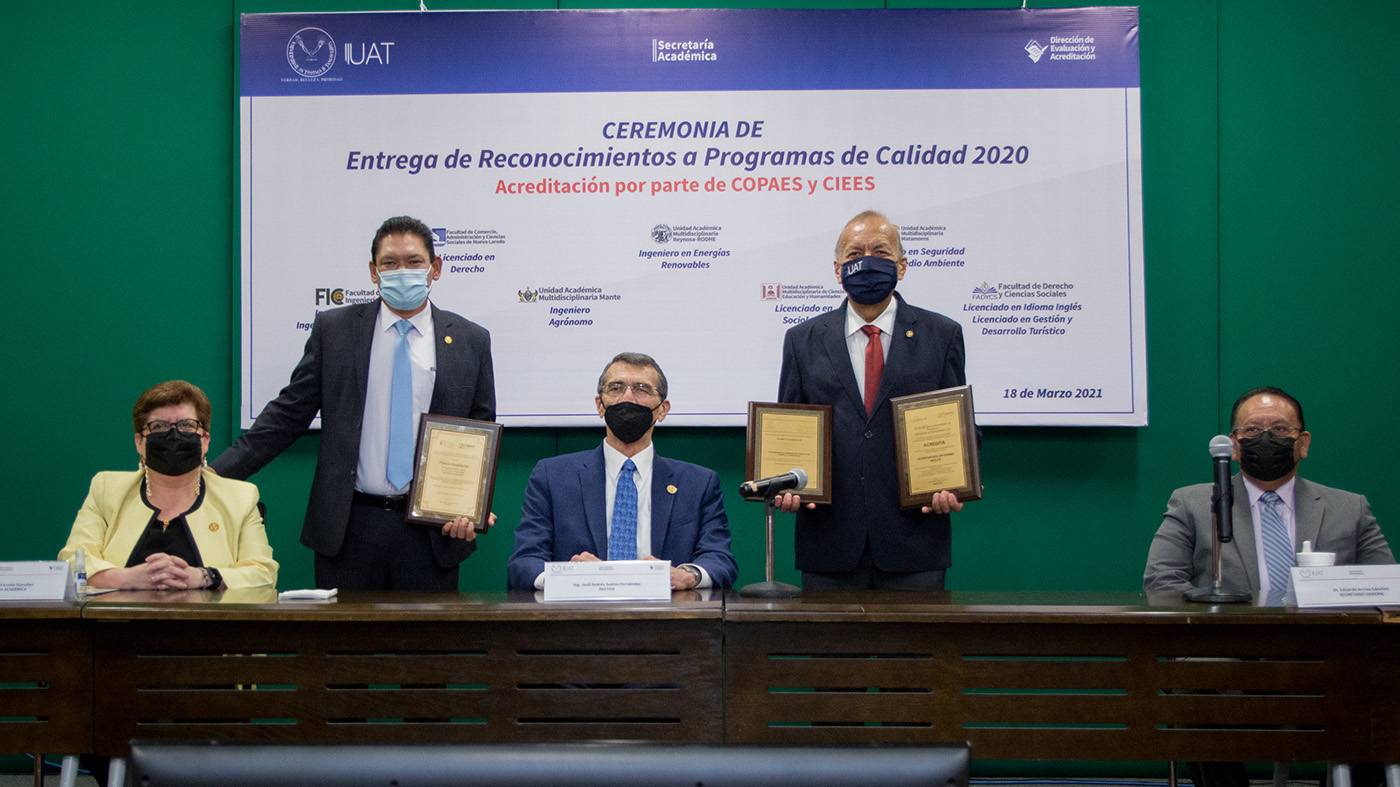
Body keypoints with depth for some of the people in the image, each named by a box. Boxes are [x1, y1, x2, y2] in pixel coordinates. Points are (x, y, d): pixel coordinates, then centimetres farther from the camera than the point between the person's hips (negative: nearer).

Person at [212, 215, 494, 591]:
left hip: (433, 531, 0)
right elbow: (288, 415, 4)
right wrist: (215, 475, -4)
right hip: (348, 528, 0)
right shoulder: (334, 329, 4)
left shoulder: (471, 341, 5)